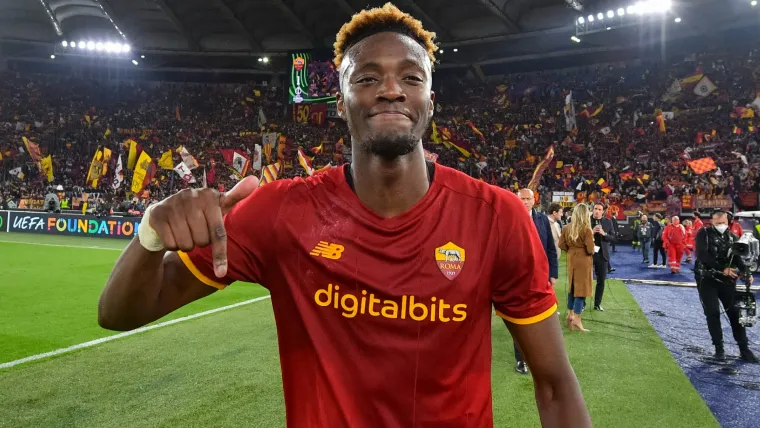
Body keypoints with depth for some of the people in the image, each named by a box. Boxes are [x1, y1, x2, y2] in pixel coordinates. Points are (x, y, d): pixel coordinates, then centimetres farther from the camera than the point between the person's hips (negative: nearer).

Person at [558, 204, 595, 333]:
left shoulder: (567, 228, -1)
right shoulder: (586, 229, -17)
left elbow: (561, 244, 1)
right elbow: (590, 250, -19)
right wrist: (590, 252, 3)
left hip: (571, 259, 6)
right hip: (583, 260, -6)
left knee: (573, 286, 18)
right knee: (581, 288, -1)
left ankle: (570, 314, 25)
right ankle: (577, 319, -2)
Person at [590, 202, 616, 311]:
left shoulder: (608, 222, 4)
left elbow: (613, 237, 2)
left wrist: (604, 234, -15)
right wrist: (591, 232, -21)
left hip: (602, 254, 3)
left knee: (601, 280, 9)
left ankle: (597, 304, 21)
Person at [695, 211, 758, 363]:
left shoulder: (733, 237, 7)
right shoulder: (704, 234, -5)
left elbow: (738, 258, -2)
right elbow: (702, 256, -17)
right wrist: (723, 269, -25)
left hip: (727, 280, 3)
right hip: (707, 279, -3)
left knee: (735, 312, 3)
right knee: (713, 313, -2)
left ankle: (744, 349, 10)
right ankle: (719, 348, 7)